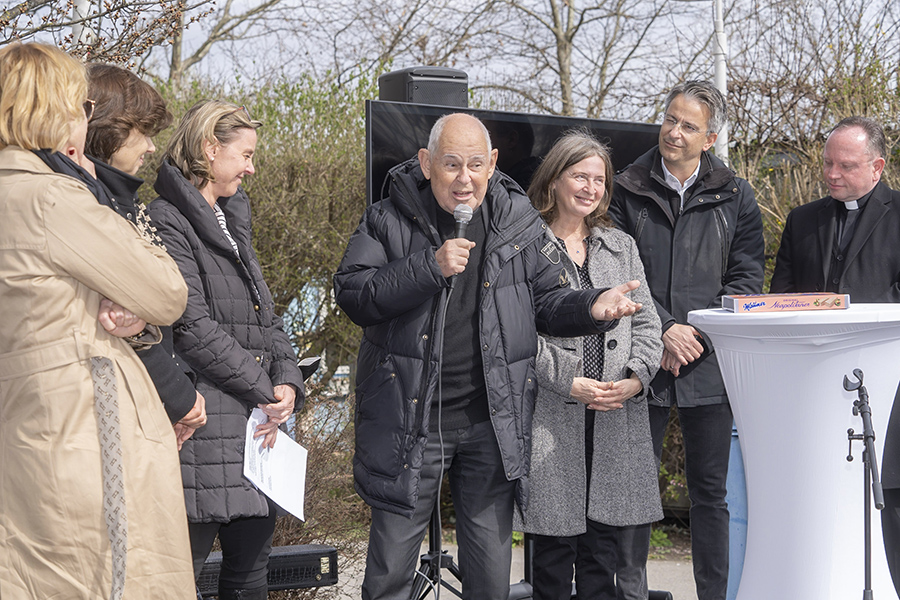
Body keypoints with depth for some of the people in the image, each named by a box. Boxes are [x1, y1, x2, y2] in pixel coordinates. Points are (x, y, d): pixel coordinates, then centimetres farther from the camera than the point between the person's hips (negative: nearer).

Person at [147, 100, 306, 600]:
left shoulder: (233, 220, 19)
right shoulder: (167, 221, -9)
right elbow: (191, 327, -17)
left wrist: (289, 381, 0)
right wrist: (264, 392, -10)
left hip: (256, 426, 9)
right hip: (206, 424, -9)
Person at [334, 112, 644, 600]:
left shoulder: (520, 222, 4)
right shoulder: (389, 219, -3)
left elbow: (549, 300, 10)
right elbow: (352, 295, -13)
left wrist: (591, 307, -11)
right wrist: (428, 267, -22)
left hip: (494, 425, 2)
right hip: (409, 421, -2)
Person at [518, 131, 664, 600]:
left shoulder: (622, 246, 16)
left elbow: (646, 323, 13)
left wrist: (636, 378, -5)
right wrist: (569, 383, -14)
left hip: (617, 417, 4)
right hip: (552, 417, -4)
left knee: (603, 543, 8)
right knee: (554, 542, 0)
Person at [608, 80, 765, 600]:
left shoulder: (735, 197, 6)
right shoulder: (628, 191, 4)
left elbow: (747, 278, 3)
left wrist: (699, 332, -9)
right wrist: (663, 330, -12)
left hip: (709, 363, 1)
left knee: (711, 492, 8)